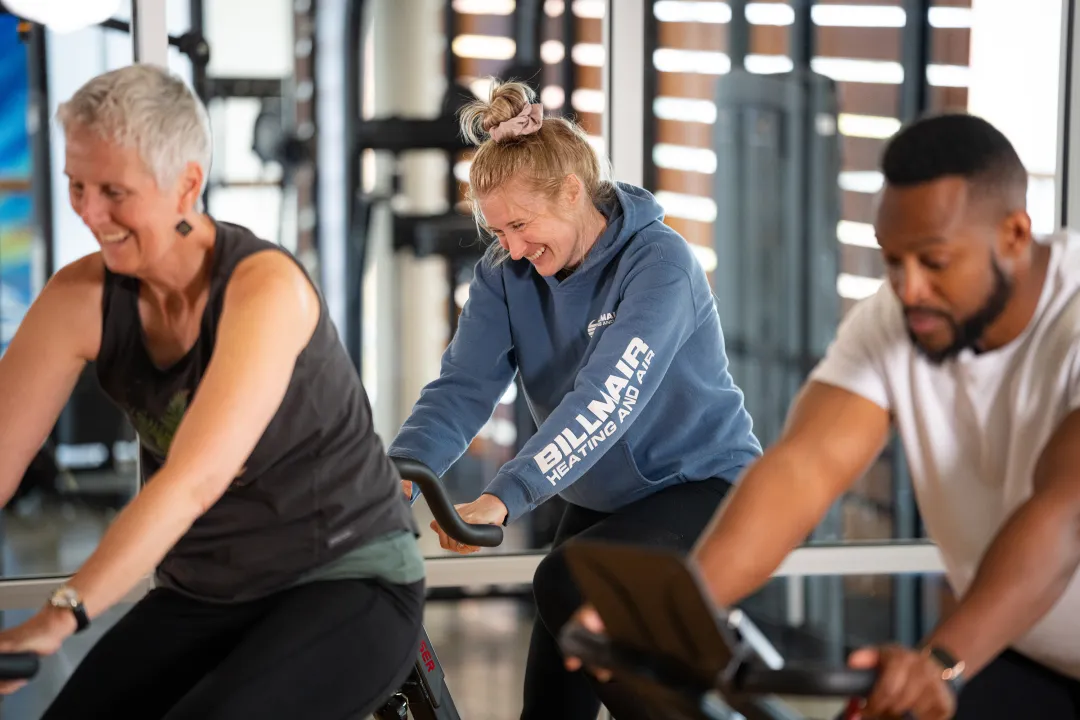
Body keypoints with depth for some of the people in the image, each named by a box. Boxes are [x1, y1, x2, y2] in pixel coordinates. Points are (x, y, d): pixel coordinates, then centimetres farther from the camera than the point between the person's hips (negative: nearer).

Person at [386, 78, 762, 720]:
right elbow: (464, 384, -16)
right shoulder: (506, 274, -5)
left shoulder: (659, 262, -23)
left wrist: (503, 498, -46)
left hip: (704, 485, -6)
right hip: (602, 500, 7)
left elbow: (605, 399, -35)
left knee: (569, 584, -30)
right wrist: (401, 470, -36)